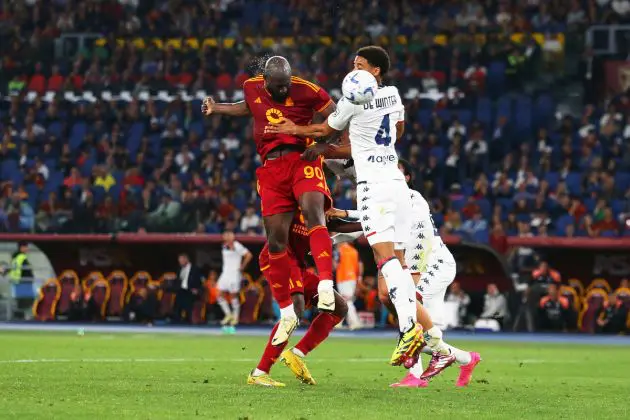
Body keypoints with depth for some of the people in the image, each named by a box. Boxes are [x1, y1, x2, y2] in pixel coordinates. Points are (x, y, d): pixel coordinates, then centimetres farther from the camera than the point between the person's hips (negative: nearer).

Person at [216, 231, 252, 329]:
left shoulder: (237, 246, -12)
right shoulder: (224, 246, 12)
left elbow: (249, 255, -13)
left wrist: (242, 267, -10)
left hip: (234, 274, -8)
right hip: (225, 273, 8)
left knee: (233, 296, -4)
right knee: (220, 295, 1)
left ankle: (236, 317, 7)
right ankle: (228, 314, 12)